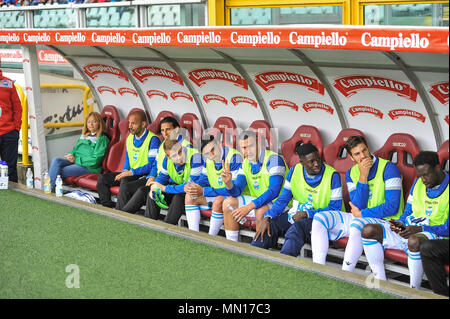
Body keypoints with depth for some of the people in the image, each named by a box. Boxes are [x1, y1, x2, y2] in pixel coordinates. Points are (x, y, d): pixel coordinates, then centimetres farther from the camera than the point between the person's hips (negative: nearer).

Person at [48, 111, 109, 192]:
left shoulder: (102, 139, 0)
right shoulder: (83, 136, 24)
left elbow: (95, 160, -10)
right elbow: (75, 149, 27)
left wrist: (76, 159, -13)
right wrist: (71, 155, 0)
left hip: (89, 168, -7)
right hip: (75, 162, 7)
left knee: (58, 172, -25)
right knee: (56, 160, -23)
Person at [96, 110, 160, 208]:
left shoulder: (153, 139, -13)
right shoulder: (130, 138, 12)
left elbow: (153, 165, -17)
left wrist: (131, 172, -19)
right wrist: (125, 171, 1)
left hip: (145, 176, -8)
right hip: (130, 174, 8)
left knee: (125, 186, -36)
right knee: (102, 178, -4)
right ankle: (107, 207, -5)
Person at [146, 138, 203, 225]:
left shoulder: (195, 156, -31)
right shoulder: (168, 158, -10)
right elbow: (162, 176, 8)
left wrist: (164, 188, -29)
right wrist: (155, 187, -17)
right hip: (178, 186, 7)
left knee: (178, 197, -33)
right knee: (152, 194, -8)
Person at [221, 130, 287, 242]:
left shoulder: (273, 159, -19)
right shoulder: (246, 163, 5)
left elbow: (274, 192, -27)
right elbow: (237, 191, 1)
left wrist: (249, 207, -31)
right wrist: (228, 182, -23)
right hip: (258, 201, 8)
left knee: (260, 211, -36)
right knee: (228, 203, -4)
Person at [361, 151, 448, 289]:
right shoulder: (418, 183, 14)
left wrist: (420, 229, -22)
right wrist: (401, 223, -3)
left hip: (434, 234, -7)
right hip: (408, 228, 7)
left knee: (414, 241, -43)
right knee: (368, 230, -14)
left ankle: (414, 290, -26)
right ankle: (381, 283, -12)